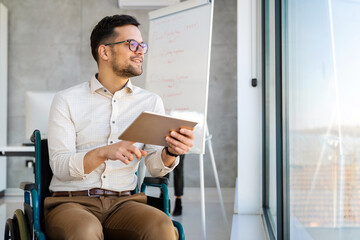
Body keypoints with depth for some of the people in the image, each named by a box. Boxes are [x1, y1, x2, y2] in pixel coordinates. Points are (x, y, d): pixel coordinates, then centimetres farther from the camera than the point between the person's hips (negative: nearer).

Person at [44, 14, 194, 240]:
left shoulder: (151, 102, 11)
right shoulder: (67, 100, 3)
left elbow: (155, 167, 5)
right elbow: (59, 166, -6)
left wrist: (171, 152, -19)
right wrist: (104, 153, -24)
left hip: (123, 202, 2)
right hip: (72, 201, -2)